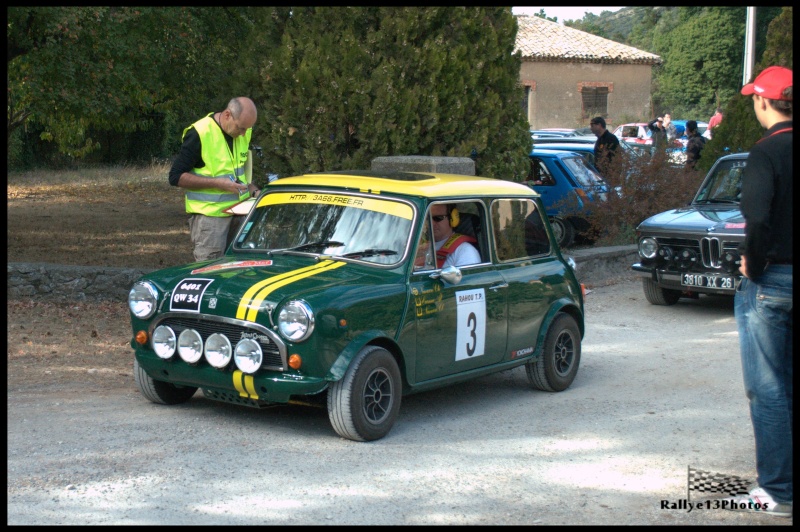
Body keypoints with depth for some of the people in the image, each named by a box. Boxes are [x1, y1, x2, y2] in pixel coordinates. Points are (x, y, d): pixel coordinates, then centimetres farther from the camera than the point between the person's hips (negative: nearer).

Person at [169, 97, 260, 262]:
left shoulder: (245, 132, 6)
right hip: (209, 214, -6)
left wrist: (253, 190, 4)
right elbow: (176, 177, -14)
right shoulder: (199, 134, -16)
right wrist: (218, 183, -21)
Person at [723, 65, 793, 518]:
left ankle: (777, 492, 5)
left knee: (767, 389, 0)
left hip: (771, 280, -7)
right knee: (787, 383, 17)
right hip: (788, 279, 7)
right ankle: (783, 483, 25)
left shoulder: (768, 152, -15)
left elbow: (758, 218, -27)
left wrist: (753, 265, -11)